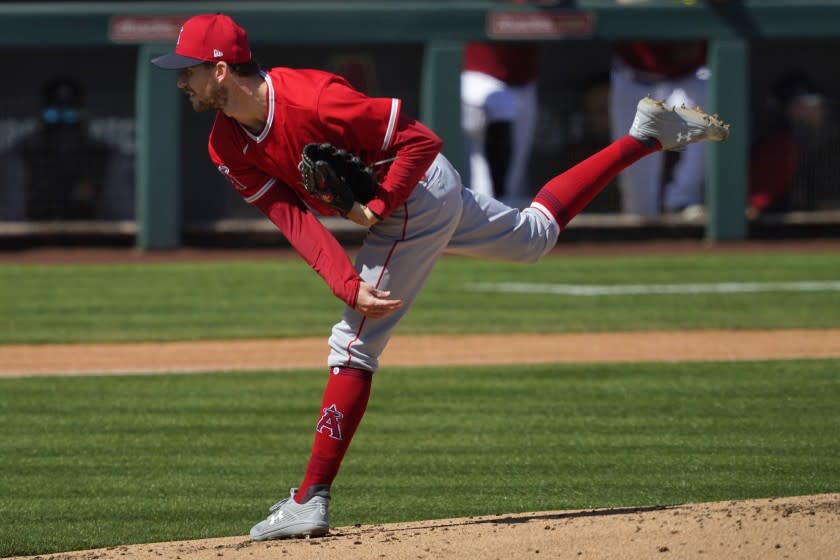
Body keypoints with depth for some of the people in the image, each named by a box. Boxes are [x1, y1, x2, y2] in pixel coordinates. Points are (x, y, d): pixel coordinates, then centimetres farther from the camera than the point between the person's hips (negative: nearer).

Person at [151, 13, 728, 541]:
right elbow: (296, 219, -14)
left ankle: (311, 500, -9)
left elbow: (420, 139, -24)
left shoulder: (311, 100, -32)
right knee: (536, 236, 28)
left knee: (355, 342, -11)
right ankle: (644, 137, 36)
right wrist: (348, 286, -27)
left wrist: (379, 205, -27)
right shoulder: (227, 147, -8)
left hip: (416, 195, -9)